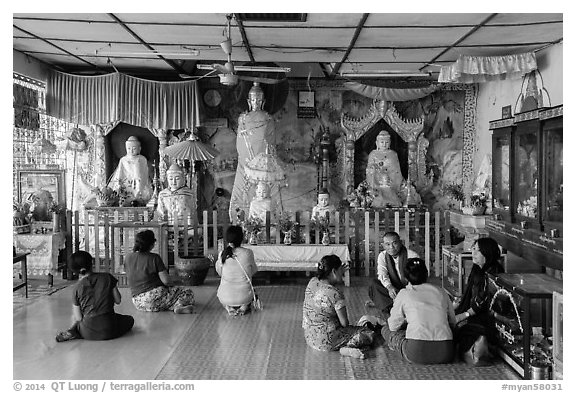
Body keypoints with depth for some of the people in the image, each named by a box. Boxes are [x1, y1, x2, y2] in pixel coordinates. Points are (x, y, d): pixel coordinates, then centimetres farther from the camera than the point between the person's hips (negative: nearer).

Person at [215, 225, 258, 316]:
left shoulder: (222, 254, -9)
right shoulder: (248, 253, -12)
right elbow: (254, 270, 5)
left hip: (225, 297, 0)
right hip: (244, 297, 0)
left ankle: (229, 307, 14)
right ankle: (244, 306, 11)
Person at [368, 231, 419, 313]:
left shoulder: (412, 256, -13)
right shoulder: (382, 256, -1)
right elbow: (382, 274, -15)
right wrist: (389, 287, -36)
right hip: (393, 288, 3)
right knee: (374, 283, -22)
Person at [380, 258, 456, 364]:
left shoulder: (404, 293, 7)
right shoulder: (441, 292, 14)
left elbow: (393, 326, 13)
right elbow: (453, 322, 22)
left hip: (417, 353, -3)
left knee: (386, 328, 20)